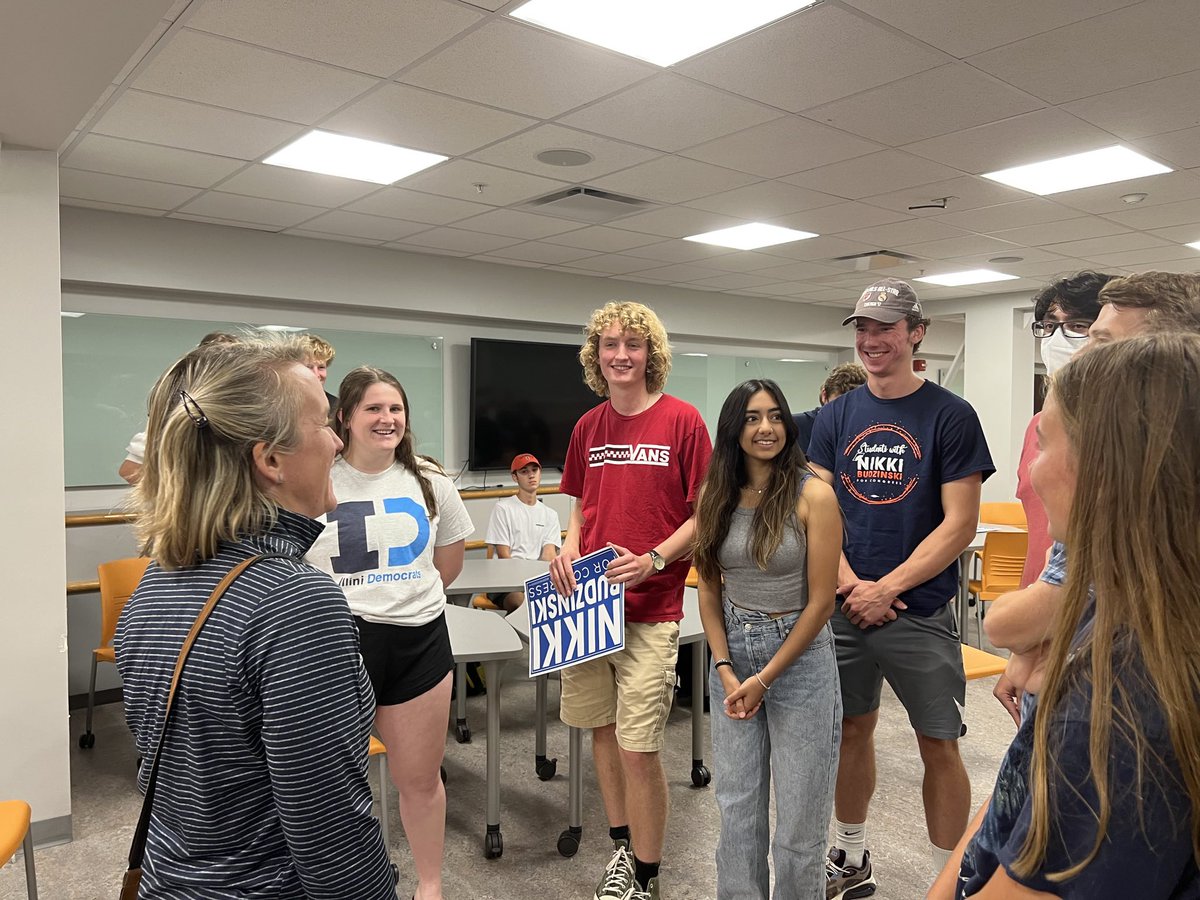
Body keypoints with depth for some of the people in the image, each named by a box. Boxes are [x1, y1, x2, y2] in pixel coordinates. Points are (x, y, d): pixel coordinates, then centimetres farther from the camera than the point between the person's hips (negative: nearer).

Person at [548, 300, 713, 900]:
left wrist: (653, 559, -18)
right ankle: (622, 847, 37)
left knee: (639, 747, -2)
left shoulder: (682, 420, -6)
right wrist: (568, 549, 0)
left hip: (650, 607, -5)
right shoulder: (587, 427, 8)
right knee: (602, 728, 15)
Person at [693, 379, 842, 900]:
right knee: (737, 807, 14)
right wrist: (725, 670, -5)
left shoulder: (813, 494, -12)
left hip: (800, 659, -3)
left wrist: (765, 679, -10)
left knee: (799, 812, 9)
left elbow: (820, 602, -12)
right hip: (732, 658, 4)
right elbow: (709, 591, 5)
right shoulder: (714, 496, 0)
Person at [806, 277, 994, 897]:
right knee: (853, 730, 15)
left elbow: (959, 525, -10)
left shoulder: (950, 416, -6)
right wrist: (852, 586, -11)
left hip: (919, 611, -3)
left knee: (938, 746, 6)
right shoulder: (836, 416, 5)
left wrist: (886, 589, -15)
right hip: (845, 607, 4)